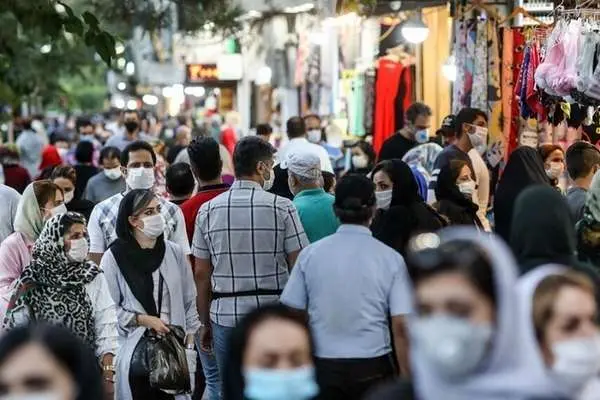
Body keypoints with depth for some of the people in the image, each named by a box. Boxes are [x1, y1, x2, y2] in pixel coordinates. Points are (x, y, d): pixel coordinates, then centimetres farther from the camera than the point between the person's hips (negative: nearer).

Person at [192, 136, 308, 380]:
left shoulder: (208, 211, 3)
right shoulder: (282, 208, -5)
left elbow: (201, 274, 5)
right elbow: (298, 266, -6)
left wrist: (205, 322, 14)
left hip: (225, 315, 3)